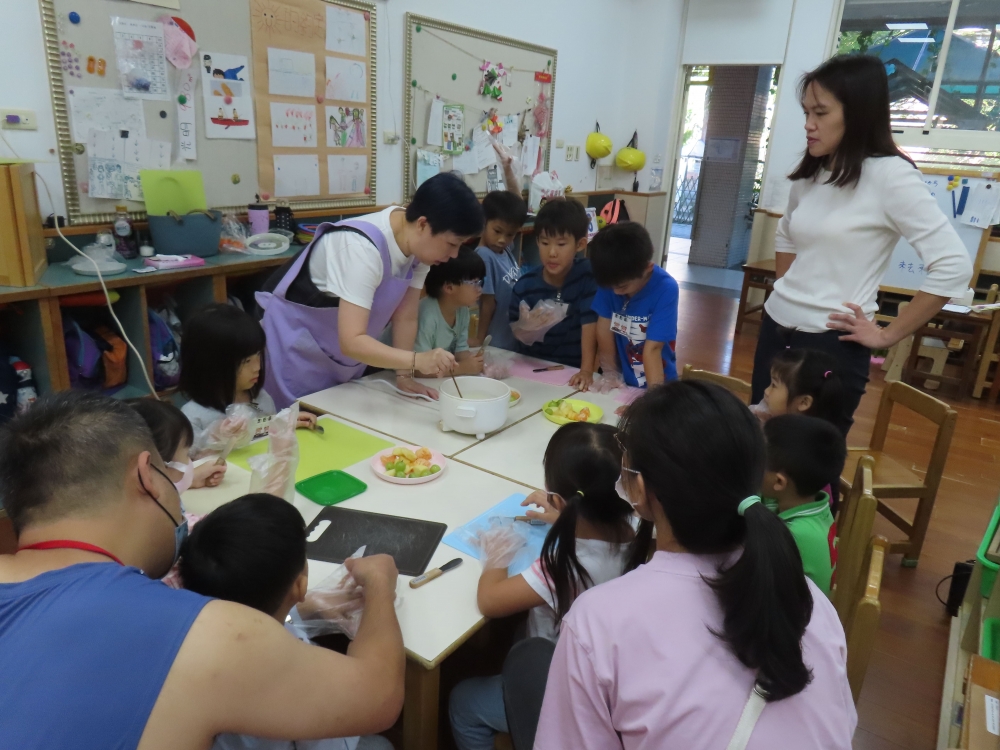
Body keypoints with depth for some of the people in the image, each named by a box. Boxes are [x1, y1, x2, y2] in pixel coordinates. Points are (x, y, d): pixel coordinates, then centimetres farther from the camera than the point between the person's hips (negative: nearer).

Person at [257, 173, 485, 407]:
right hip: (295, 338, -7)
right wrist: (417, 361, -50)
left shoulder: (419, 245, -12)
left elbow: (405, 317, -6)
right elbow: (351, 342, -40)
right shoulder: (363, 248, -35)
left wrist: (404, 375, -12)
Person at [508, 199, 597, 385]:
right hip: (532, 366, 3)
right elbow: (514, 326, 2)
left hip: (572, 370, -3)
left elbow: (590, 323, -15)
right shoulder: (525, 284, -9)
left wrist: (586, 370, -22)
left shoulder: (587, 274, -11)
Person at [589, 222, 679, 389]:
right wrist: (610, 373, -3)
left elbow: (653, 348, -22)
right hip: (621, 380, 1)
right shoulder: (610, 278, -10)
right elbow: (604, 326, -5)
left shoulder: (666, 289, -19)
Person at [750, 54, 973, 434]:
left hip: (831, 343, -7)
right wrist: (788, 289, 14)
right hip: (775, 328, 7)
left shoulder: (889, 175, -12)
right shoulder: (809, 175, 9)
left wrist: (888, 335, -11)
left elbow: (954, 265, -17)